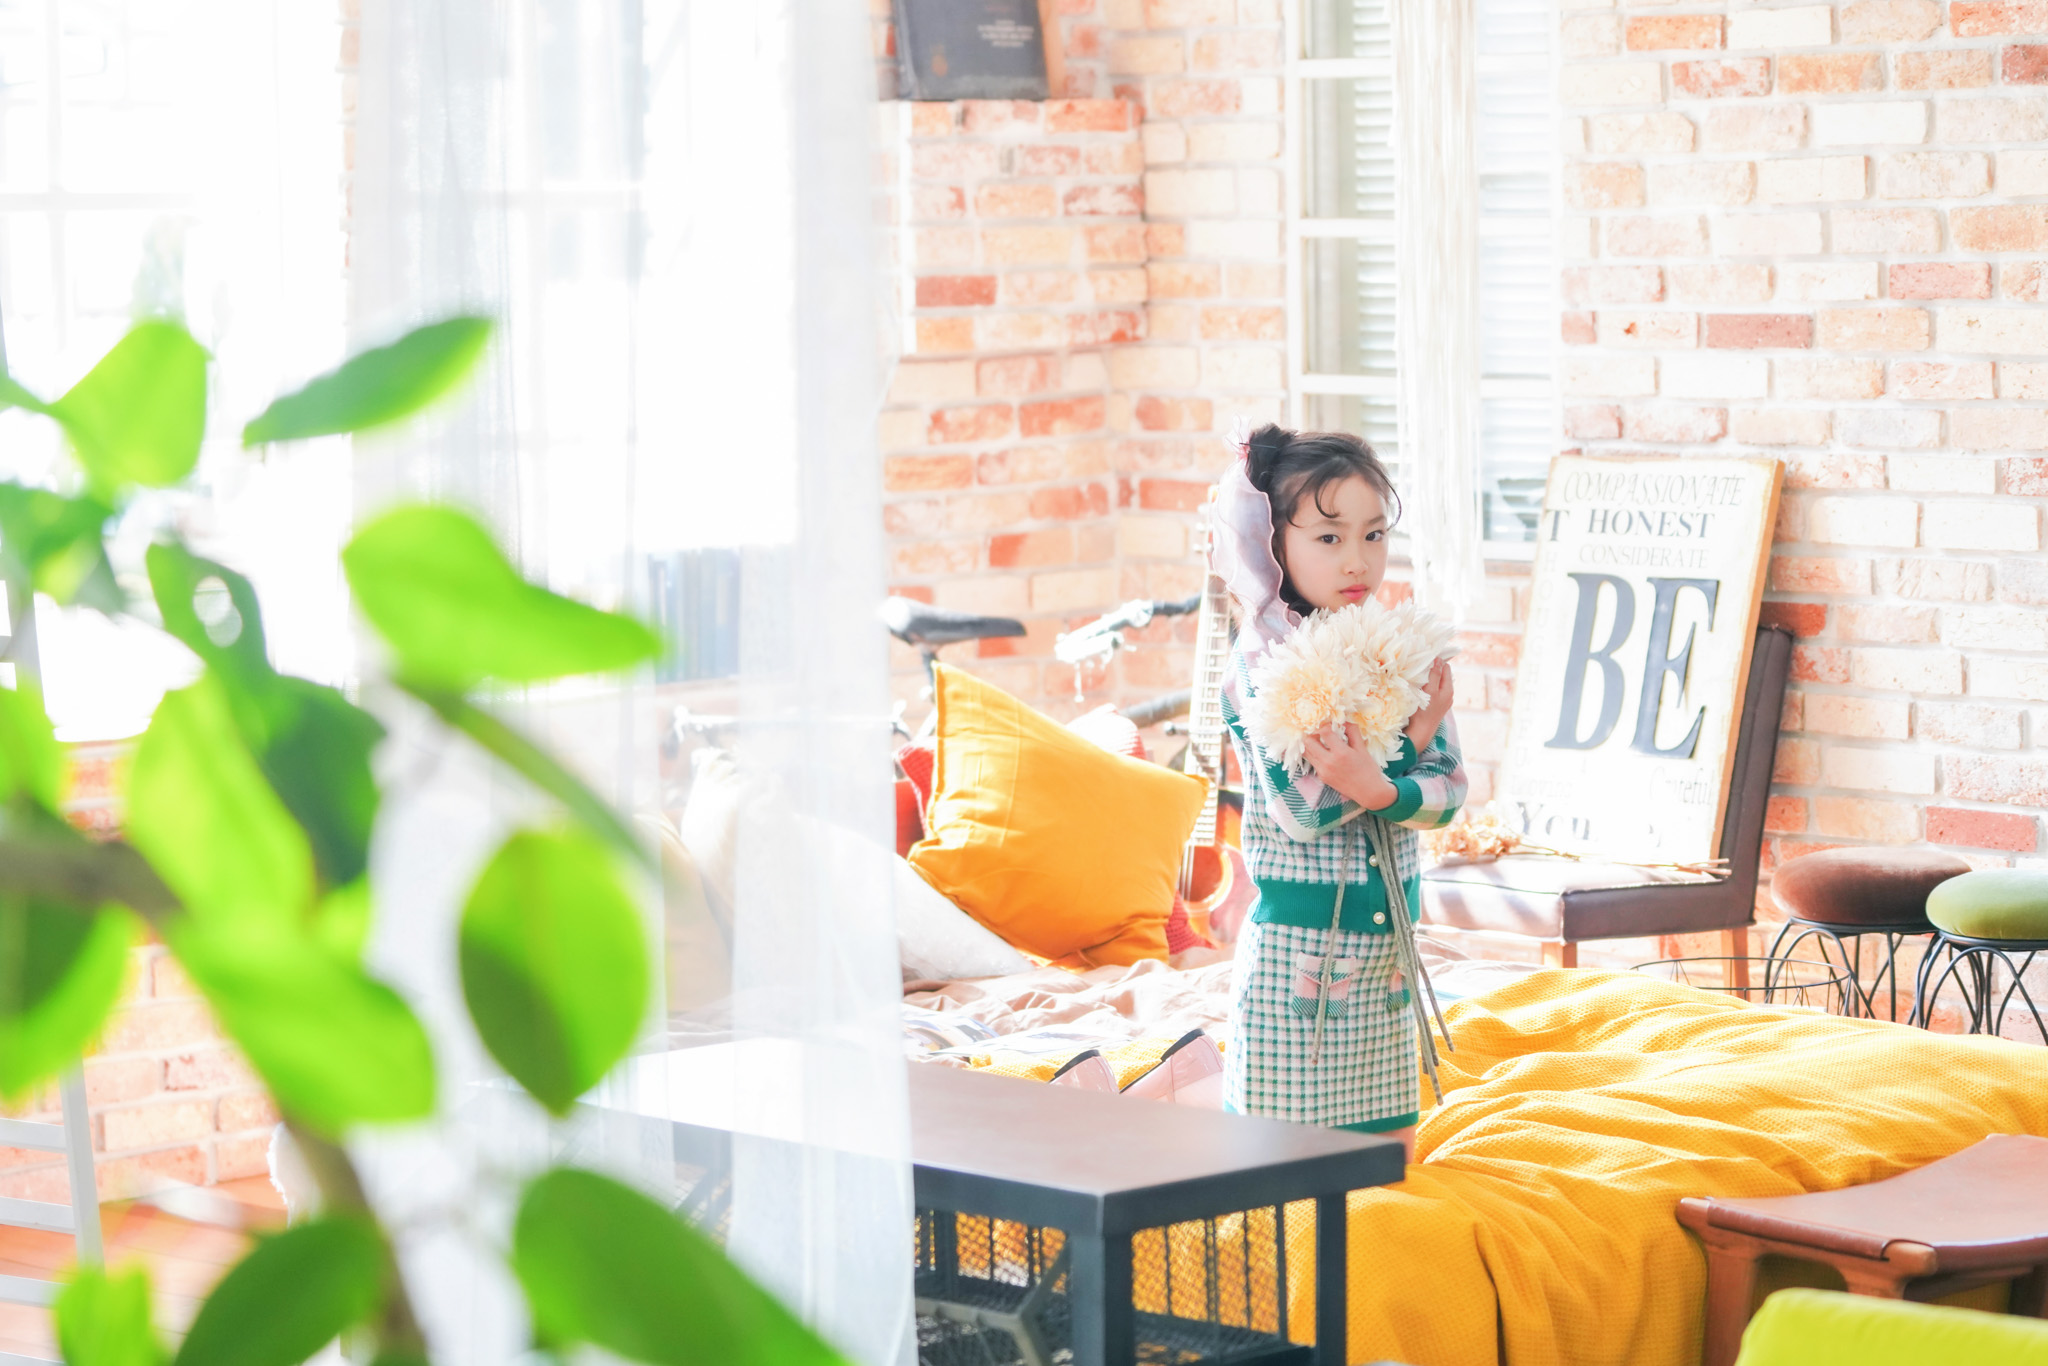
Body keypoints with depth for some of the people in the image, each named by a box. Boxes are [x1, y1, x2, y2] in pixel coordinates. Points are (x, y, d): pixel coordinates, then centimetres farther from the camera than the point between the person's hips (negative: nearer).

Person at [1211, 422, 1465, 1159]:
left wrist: (1382, 792, -20)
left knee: (1392, 1145, 12)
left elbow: (1447, 790, 0)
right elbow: (1301, 811, -18)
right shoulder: (1260, 663, -11)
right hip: (1294, 943, -6)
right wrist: (1412, 738, -18)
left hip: (1387, 941, 6)